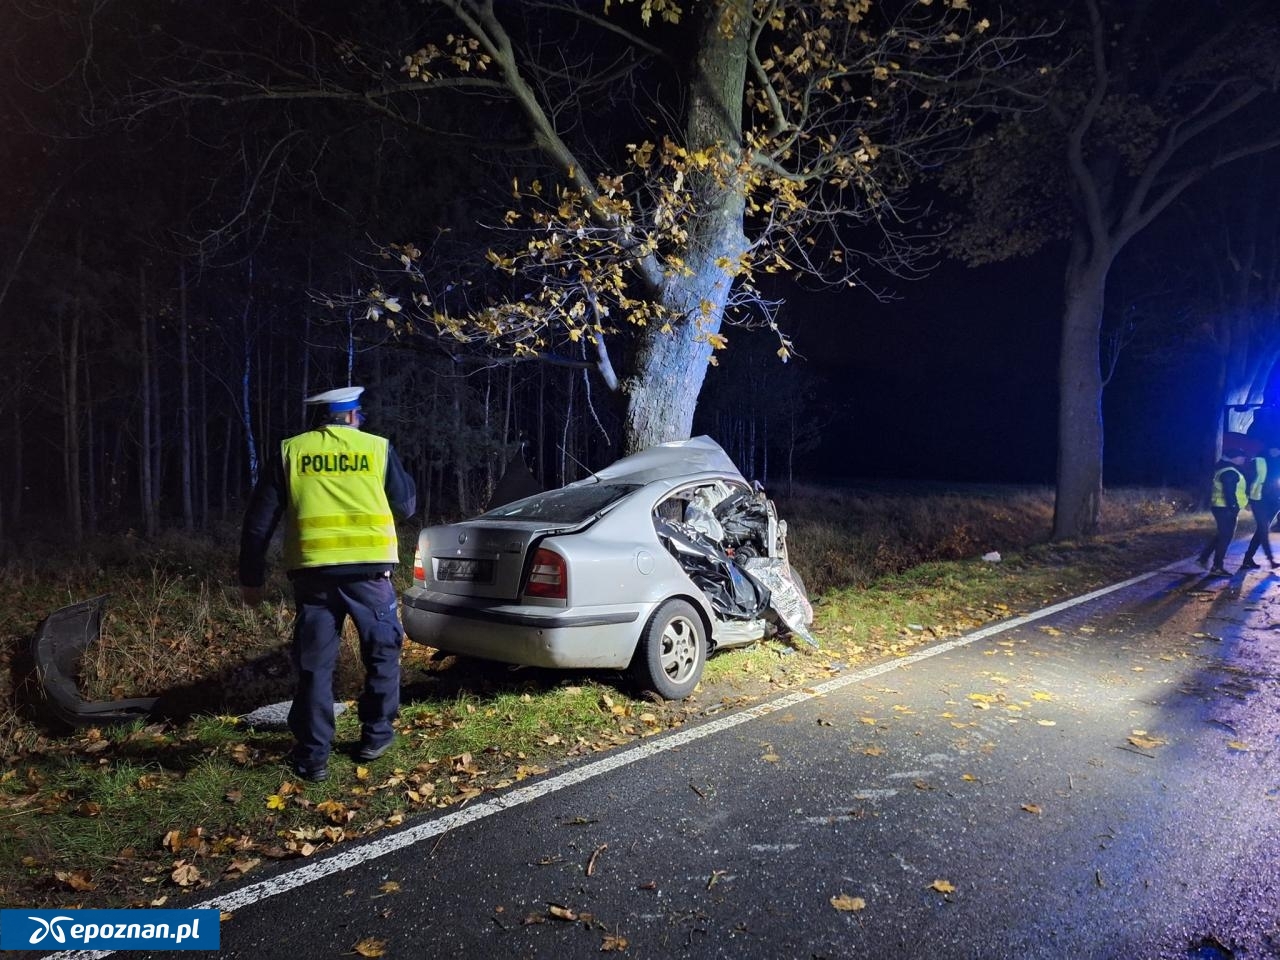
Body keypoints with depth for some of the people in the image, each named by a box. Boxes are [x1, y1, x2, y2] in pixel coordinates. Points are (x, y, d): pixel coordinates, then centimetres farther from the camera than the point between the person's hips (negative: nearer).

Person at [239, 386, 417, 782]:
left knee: (315, 665, 9)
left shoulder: (289, 453, 10)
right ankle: (375, 736, 26)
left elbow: (258, 522, 9)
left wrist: (251, 578, 15)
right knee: (382, 652, 18)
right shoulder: (378, 448, 7)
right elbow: (406, 506, 14)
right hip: (369, 568, -1)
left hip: (313, 571, 1)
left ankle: (313, 756, 12)